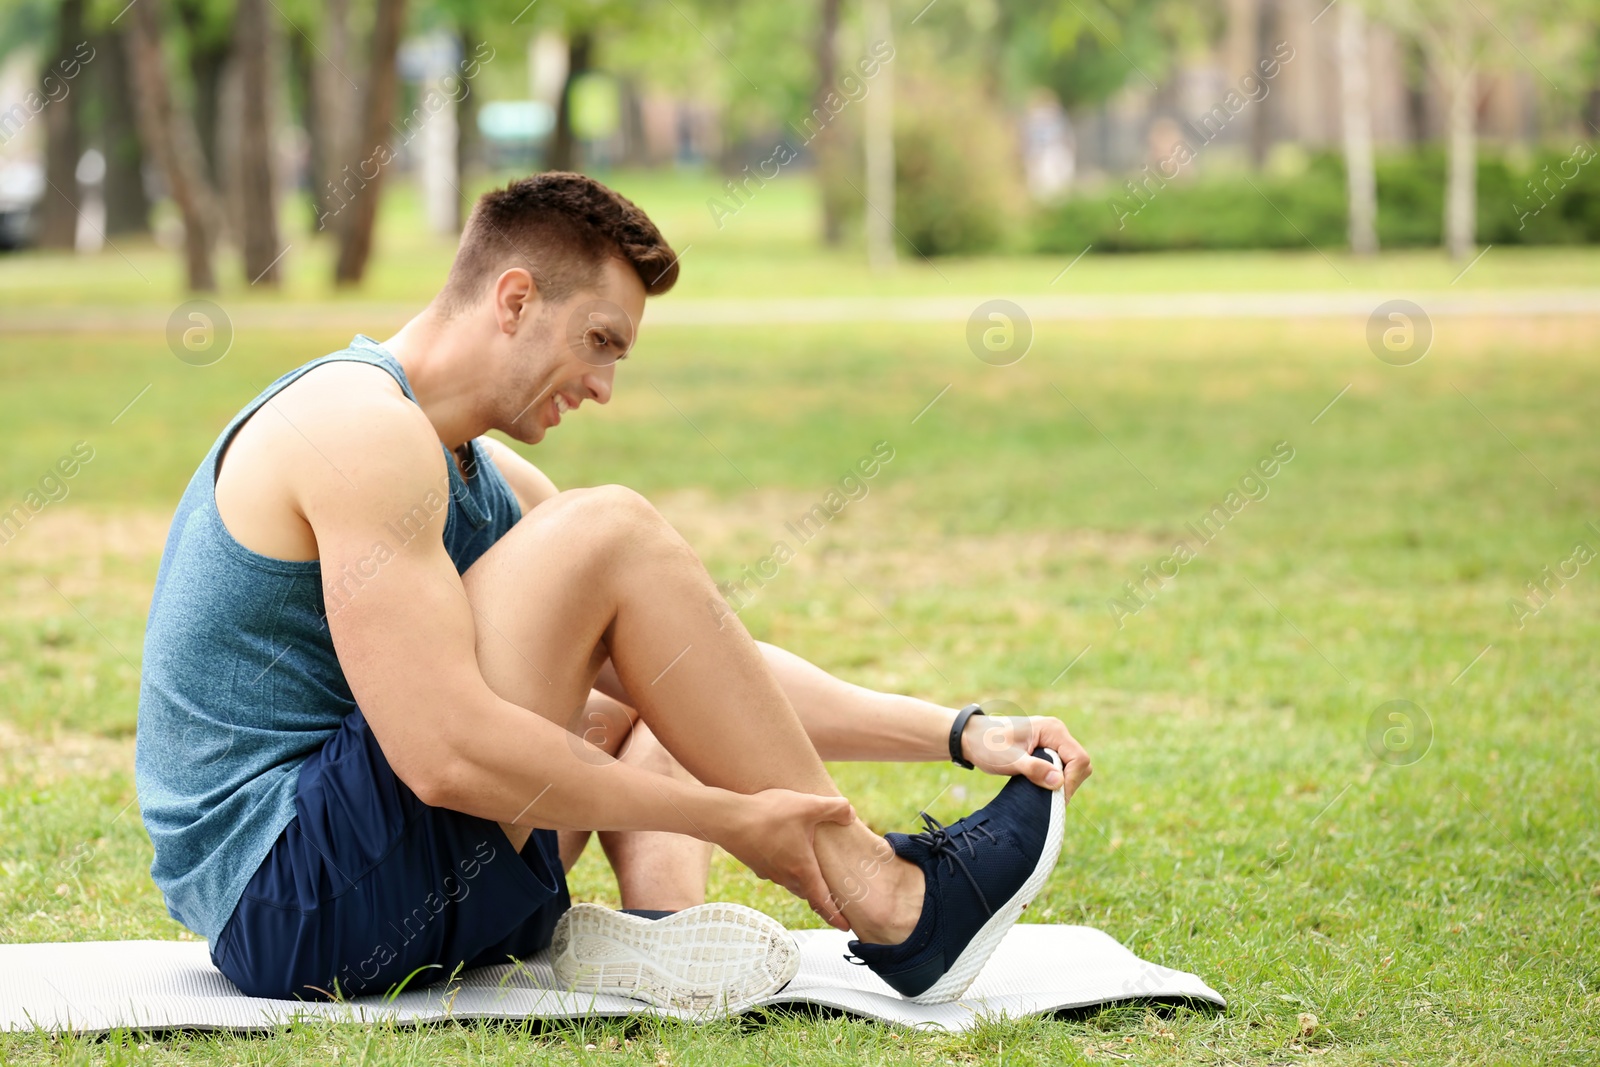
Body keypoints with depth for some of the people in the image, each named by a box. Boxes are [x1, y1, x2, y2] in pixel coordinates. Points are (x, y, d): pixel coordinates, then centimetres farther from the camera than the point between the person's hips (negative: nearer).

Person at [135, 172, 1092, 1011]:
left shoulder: (492, 484, 17)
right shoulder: (361, 423, -14)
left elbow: (719, 666, 18)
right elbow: (446, 755, -24)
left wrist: (959, 735, 9)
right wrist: (733, 820, -18)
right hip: (287, 892, -10)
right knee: (611, 534, -14)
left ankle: (664, 924, -9)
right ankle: (888, 902, -8)